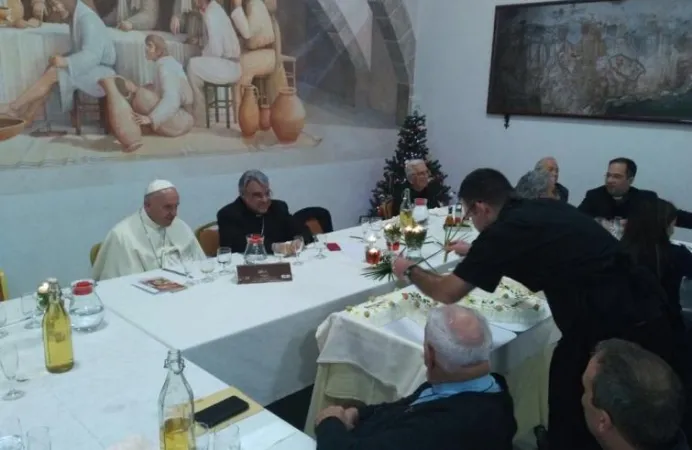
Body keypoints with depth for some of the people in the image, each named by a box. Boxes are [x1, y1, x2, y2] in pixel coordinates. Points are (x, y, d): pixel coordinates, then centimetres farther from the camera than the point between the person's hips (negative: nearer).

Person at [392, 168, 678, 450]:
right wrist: (474, 253, 43)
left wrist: (409, 271, 17)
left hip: (612, 330, -8)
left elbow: (447, 292, 0)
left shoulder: (503, 231, -11)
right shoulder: (545, 209, 12)